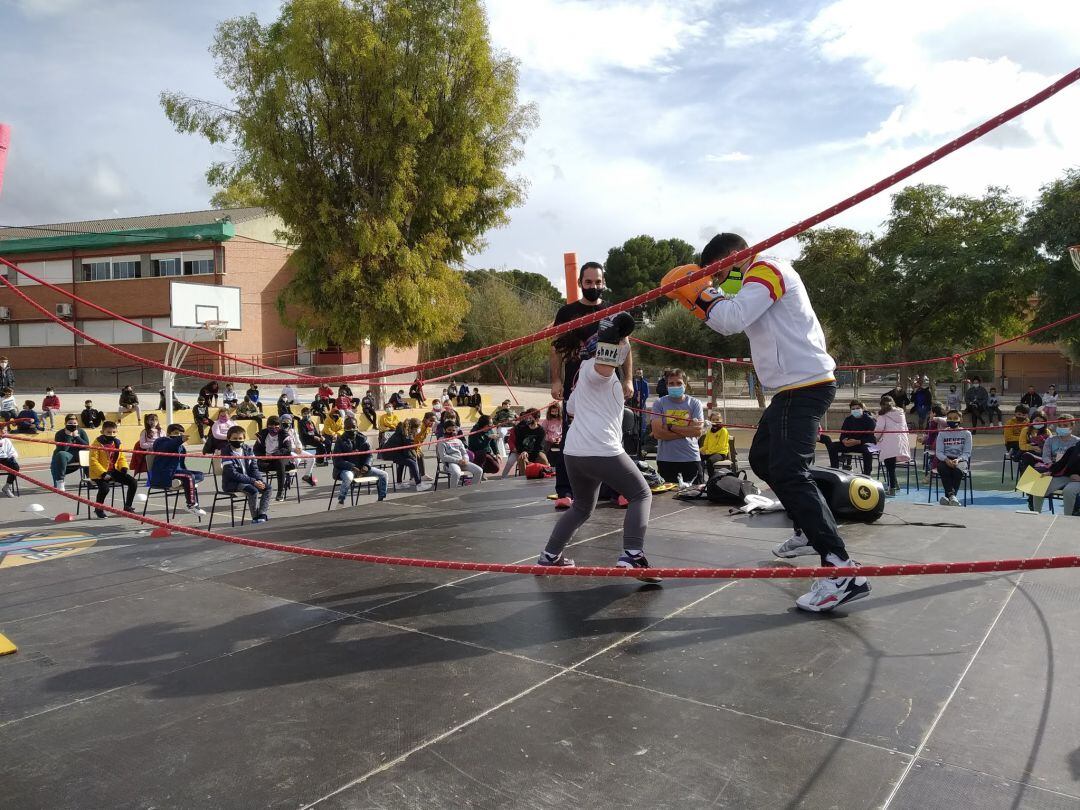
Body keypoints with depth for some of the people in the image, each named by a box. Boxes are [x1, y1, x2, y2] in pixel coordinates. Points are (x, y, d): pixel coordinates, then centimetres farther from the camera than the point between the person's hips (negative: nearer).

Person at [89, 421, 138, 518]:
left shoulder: (117, 443, 9)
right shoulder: (97, 443, -10)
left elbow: (121, 458, 17)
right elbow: (93, 461, -15)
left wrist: (124, 468, -4)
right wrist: (103, 473, -24)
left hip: (114, 471, 6)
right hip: (100, 473, -6)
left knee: (133, 482, -6)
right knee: (105, 488, -33)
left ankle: (127, 507, 9)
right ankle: (98, 509, -3)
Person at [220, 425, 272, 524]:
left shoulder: (247, 450, 7)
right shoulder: (226, 453, -13)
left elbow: (254, 468, 8)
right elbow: (233, 474, -19)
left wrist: (259, 480, -13)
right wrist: (253, 481, -24)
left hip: (249, 480, 6)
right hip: (232, 483, -6)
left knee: (267, 488, -13)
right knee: (253, 490, -30)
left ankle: (262, 515, -15)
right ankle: (255, 518, -16)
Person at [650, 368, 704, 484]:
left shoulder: (695, 404, 6)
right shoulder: (659, 403, 3)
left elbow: (698, 431, -8)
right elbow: (657, 433, -10)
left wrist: (671, 427, -10)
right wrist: (687, 432, -10)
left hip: (691, 459, 1)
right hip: (666, 460, -1)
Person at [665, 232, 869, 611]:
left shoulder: (766, 269, -9)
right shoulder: (761, 279, 22)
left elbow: (733, 319, -23)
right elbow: (732, 322, 22)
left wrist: (704, 296, -7)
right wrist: (701, 303, 9)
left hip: (805, 386, -11)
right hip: (794, 388, 11)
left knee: (789, 473, -18)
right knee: (763, 459, 22)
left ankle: (843, 571, -22)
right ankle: (811, 528, 35)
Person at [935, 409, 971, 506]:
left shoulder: (966, 433, 7)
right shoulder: (942, 433, 9)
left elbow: (967, 453, 0)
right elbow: (939, 452, 0)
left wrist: (958, 460, -22)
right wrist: (946, 460, -21)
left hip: (961, 459, -1)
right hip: (945, 459, 1)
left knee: (958, 469, -35)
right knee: (942, 468, -34)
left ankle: (948, 497, -36)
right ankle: (952, 495, -41)